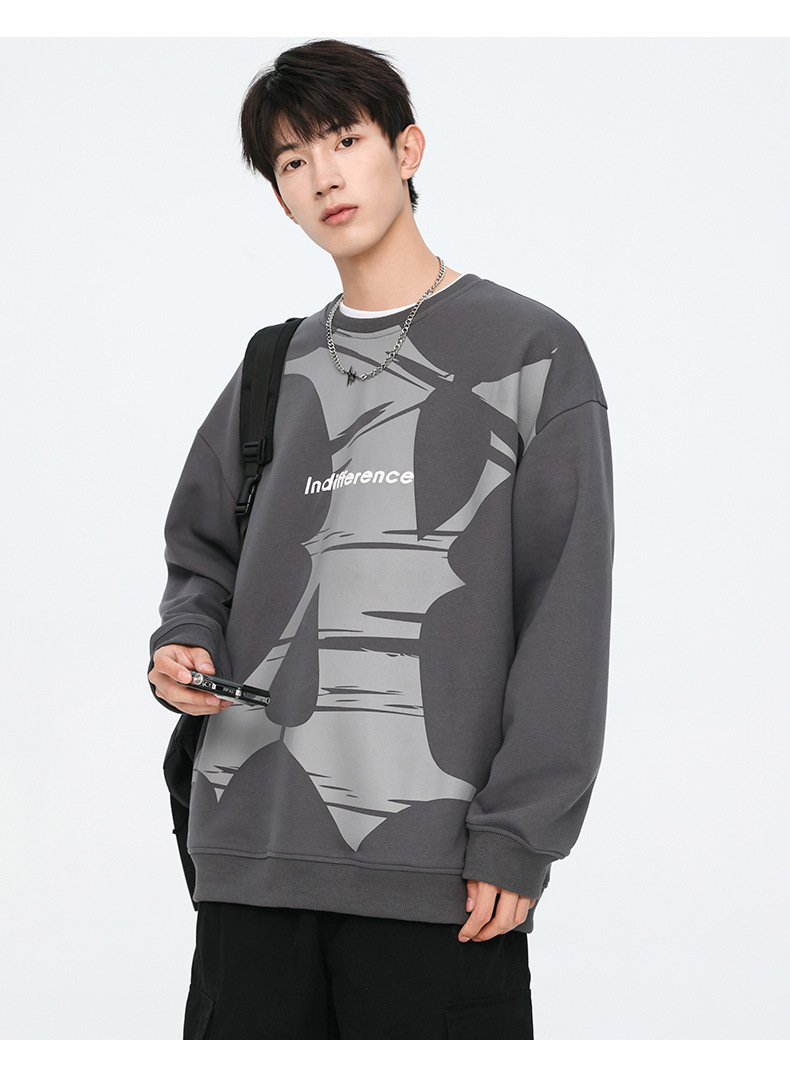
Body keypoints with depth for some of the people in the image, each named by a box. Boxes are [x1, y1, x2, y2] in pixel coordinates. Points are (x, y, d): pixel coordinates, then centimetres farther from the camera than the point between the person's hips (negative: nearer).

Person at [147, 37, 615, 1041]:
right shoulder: (275, 372, 16)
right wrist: (186, 641, 1)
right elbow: (202, 554, 25)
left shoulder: (530, 349, 2)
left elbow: (565, 617, -4)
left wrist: (517, 836, -11)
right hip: (252, 854, 4)